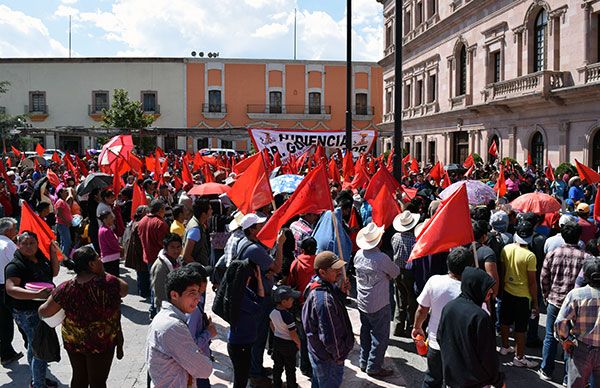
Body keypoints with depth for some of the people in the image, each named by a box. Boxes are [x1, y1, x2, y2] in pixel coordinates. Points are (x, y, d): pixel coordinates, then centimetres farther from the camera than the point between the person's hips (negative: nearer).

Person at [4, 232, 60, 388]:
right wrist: (37, 295, -43)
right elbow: (11, 289, -31)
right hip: (28, 314, -9)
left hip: (42, 309, 9)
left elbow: (54, 272, 15)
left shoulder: (40, 258, 3)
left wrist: (54, 252, 0)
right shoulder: (15, 265, -20)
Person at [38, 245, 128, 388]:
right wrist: (103, 274, 0)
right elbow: (124, 289, -3)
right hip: (101, 343, -3)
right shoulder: (109, 283, -23)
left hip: (73, 342, 3)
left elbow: (45, 312, -6)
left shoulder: (65, 289, -15)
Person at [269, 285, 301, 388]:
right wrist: (299, 343, -8)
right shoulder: (288, 316, -30)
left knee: (277, 365, 20)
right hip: (288, 344, -7)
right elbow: (293, 334, -24)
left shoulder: (273, 312, -8)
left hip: (276, 340, 7)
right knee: (290, 368, 11)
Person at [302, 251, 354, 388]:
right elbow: (330, 337, -31)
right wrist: (339, 356, -14)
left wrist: (341, 292, -6)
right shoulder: (325, 299, -36)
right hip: (328, 360, -9)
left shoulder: (316, 286, -6)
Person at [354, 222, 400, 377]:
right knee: (380, 336, 7)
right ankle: (374, 368, 14)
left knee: (366, 333, 20)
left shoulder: (358, 255, -5)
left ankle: (364, 362, 32)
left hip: (362, 303, 7)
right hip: (379, 306, -7)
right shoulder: (382, 258, -24)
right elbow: (396, 273, -7)